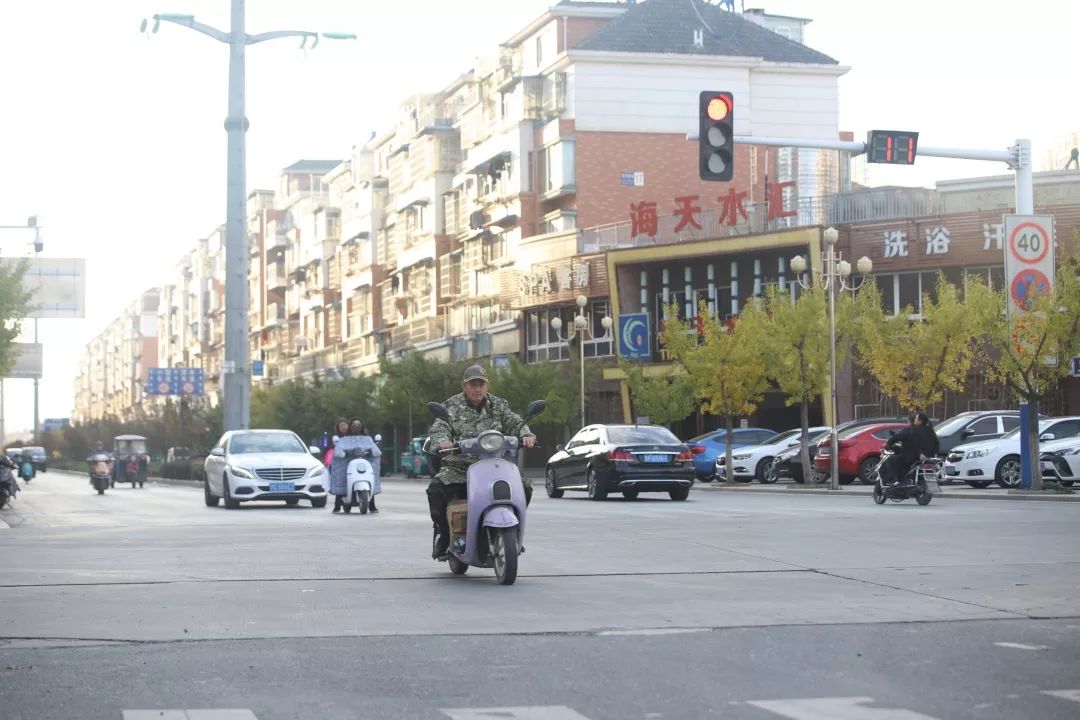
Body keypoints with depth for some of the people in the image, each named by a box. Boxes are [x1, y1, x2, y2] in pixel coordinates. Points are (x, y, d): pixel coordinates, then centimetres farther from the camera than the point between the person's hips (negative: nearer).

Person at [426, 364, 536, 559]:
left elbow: (514, 422, 1)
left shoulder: (498, 406, 13)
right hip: (458, 467, -2)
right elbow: (438, 428, -9)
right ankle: (443, 532, -7)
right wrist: (442, 441, -33)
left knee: (525, 487, -15)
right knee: (436, 489, -30)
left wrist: (526, 434, -23)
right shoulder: (451, 406, 5)